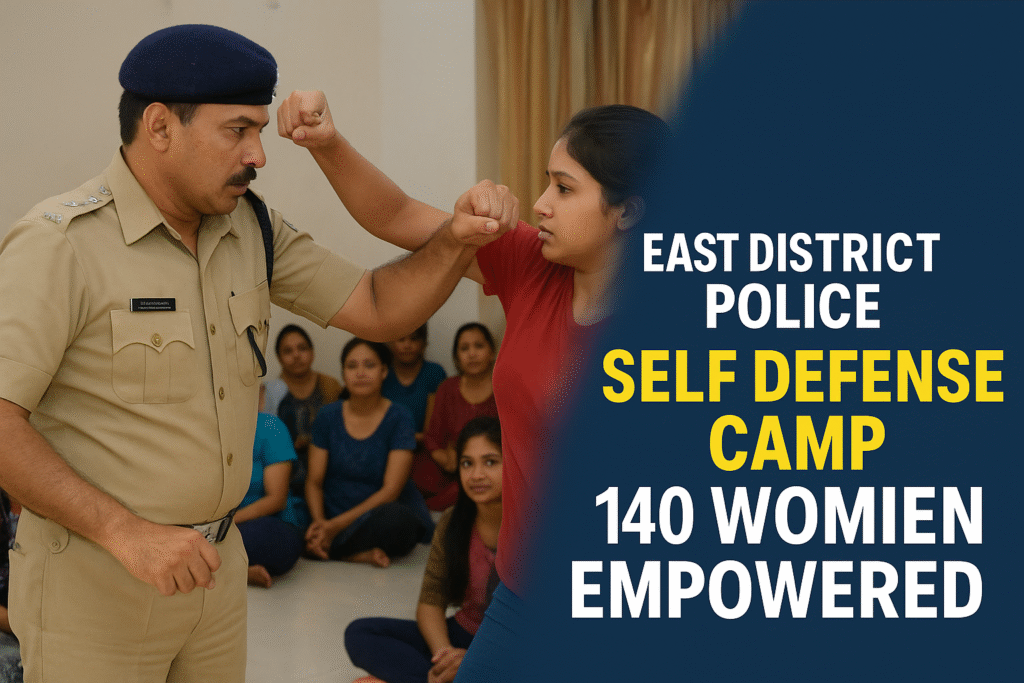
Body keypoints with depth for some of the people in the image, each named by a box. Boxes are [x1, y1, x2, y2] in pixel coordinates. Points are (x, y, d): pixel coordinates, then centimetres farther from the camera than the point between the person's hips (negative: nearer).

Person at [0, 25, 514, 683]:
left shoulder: (251, 228, 5)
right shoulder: (60, 241, -16)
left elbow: (378, 308, 7)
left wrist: (457, 241, -11)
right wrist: (125, 532, -27)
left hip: (218, 563, 6)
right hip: (90, 577, -6)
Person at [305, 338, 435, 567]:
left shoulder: (399, 417, -3)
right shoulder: (328, 417, 7)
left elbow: (390, 490, -10)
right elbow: (314, 481, 6)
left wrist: (335, 526, -19)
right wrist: (319, 521, -16)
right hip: (333, 519, 3)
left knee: (395, 516, -39)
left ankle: (329, 548, -20)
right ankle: (362, 553, -19)